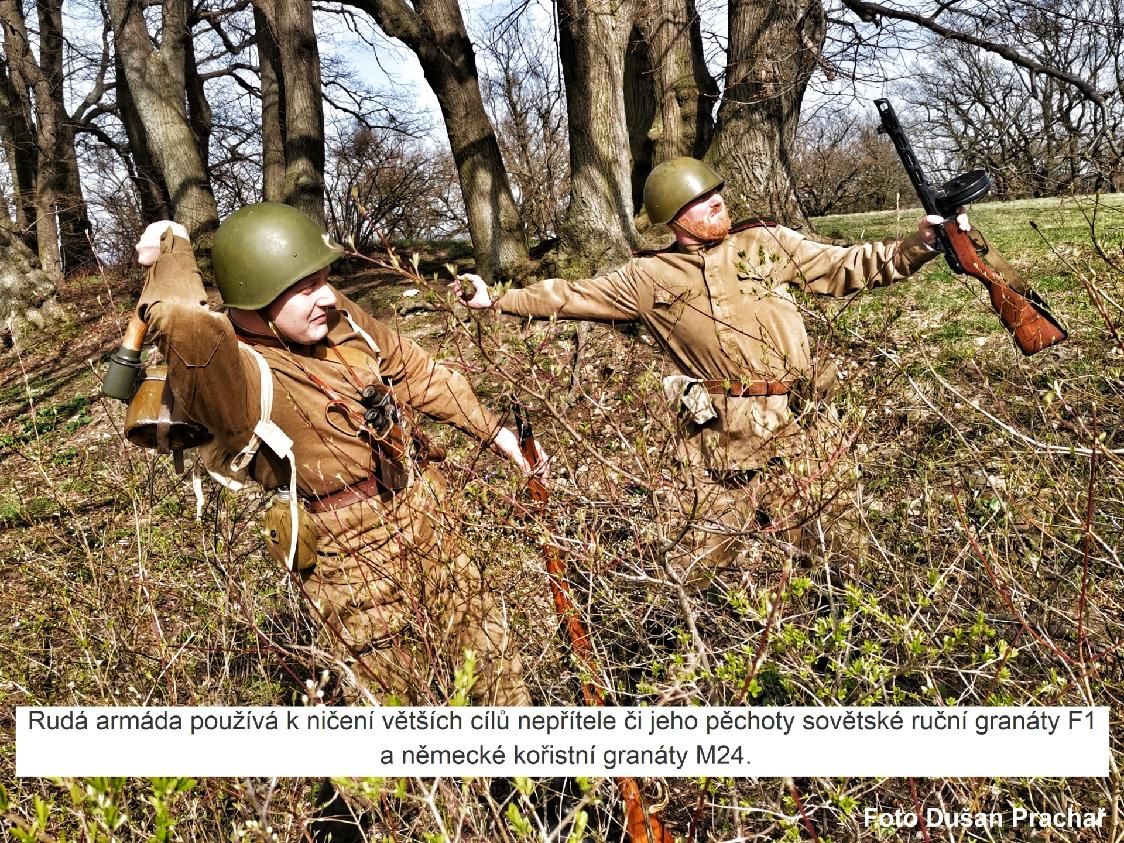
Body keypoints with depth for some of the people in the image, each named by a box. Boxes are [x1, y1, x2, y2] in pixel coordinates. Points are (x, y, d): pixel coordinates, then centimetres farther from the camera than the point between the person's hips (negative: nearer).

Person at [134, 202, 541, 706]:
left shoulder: (337, 318, -5)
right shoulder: (233, 374, -28)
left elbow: (414, 371, 10)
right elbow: (186, 321, -51)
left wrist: (490, 430, 16)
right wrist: (171, 250, -29)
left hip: (423, 517, 7)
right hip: (352, 559, -7)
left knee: (487, 650, 23)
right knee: (406, 695, 12)